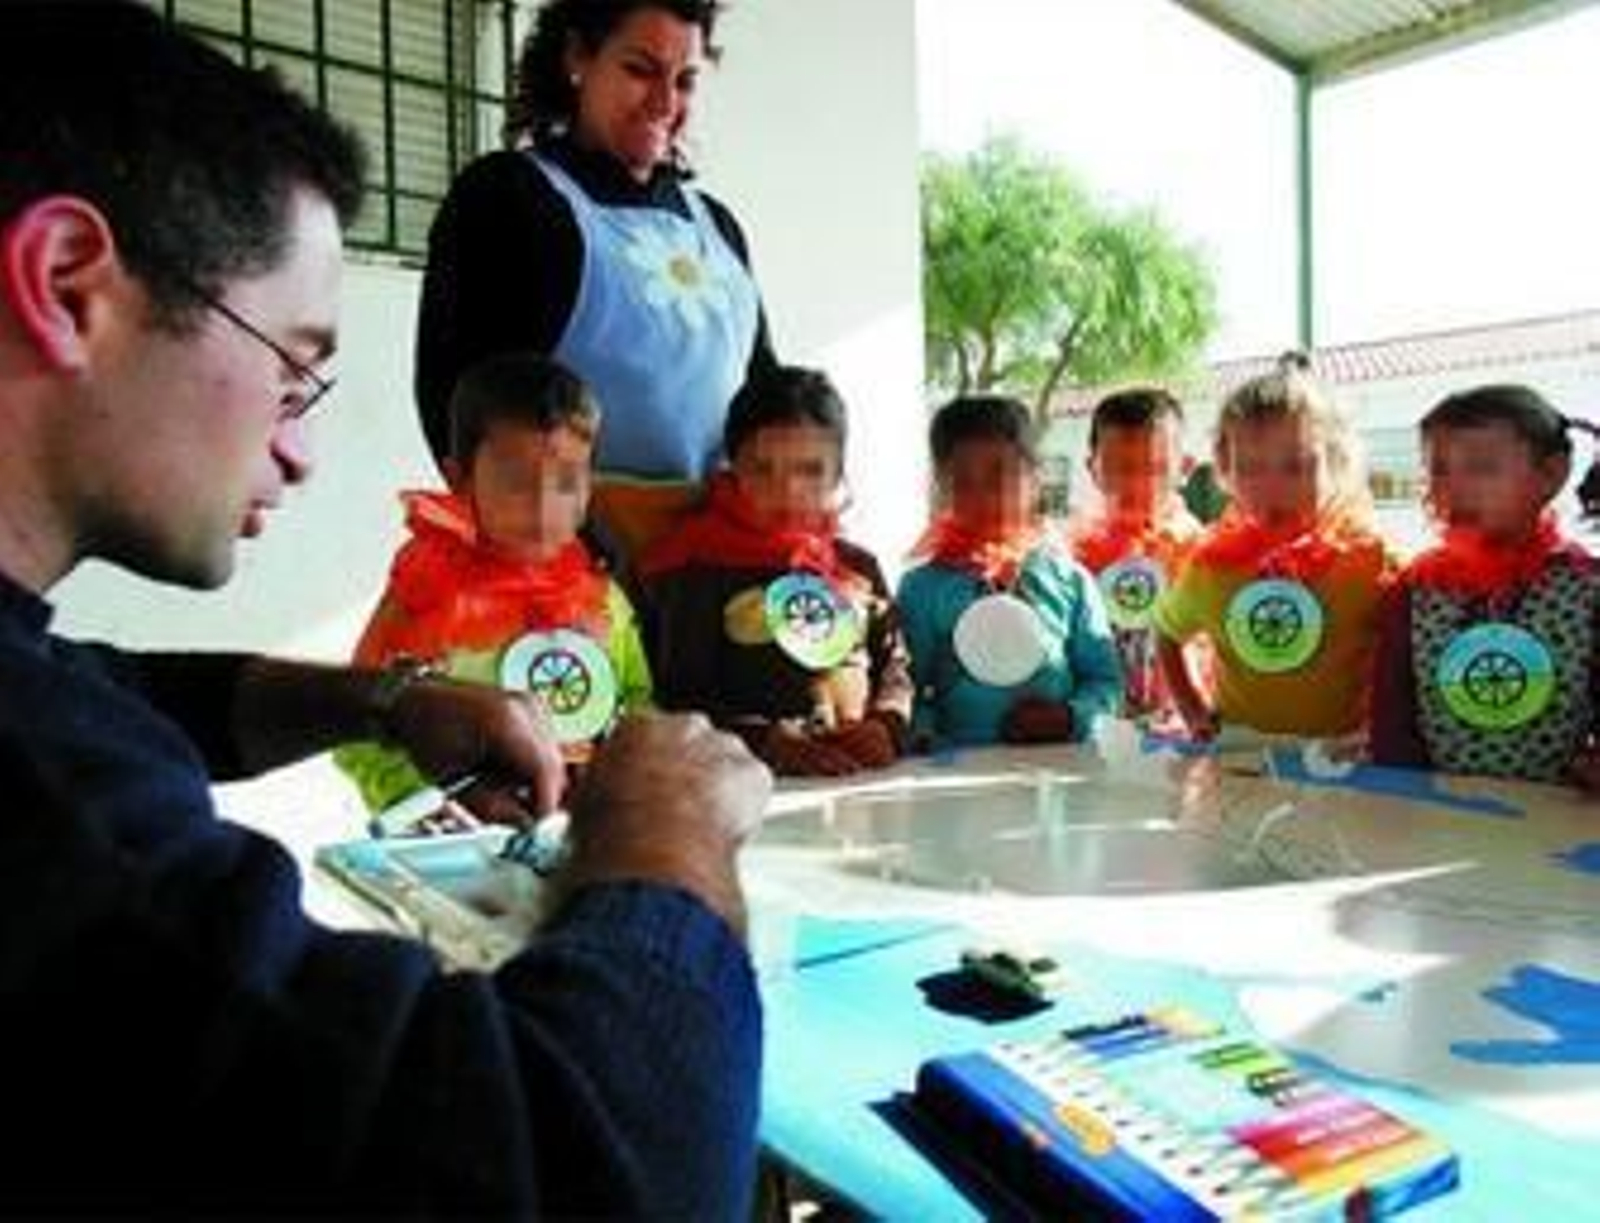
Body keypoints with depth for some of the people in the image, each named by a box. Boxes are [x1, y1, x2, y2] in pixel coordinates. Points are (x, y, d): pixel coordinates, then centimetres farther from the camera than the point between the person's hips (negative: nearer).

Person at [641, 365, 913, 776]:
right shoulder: (700, 571, 3)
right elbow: (681, 698, -4)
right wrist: (763, 740, -19)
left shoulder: (858, 567, 19)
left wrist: (888, 725, -3)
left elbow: (895, 665, 18)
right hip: (754, 776, -1)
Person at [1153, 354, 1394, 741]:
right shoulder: (1211, 562, 1)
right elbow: (1167, 634, 17)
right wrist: (1194, 712, 9)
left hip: (1338, 752, 0)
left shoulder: (1369, 558, -6)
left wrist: (1380, 725, -7)